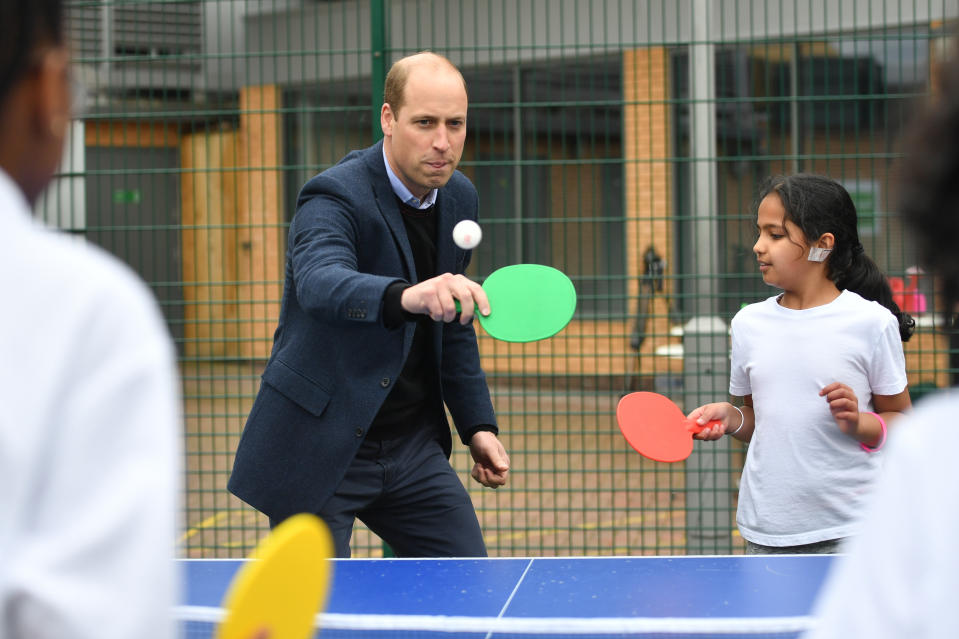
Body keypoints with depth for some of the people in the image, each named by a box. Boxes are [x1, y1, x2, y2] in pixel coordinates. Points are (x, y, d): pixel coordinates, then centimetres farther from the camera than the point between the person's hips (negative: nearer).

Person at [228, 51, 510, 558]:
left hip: (412, 445, 6)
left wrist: (477, 423, 12)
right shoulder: (334, 197, -18)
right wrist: (406, 296, -59)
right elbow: (320, 284, -41)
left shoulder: (458, 198, 5)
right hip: (319, 448, -6)